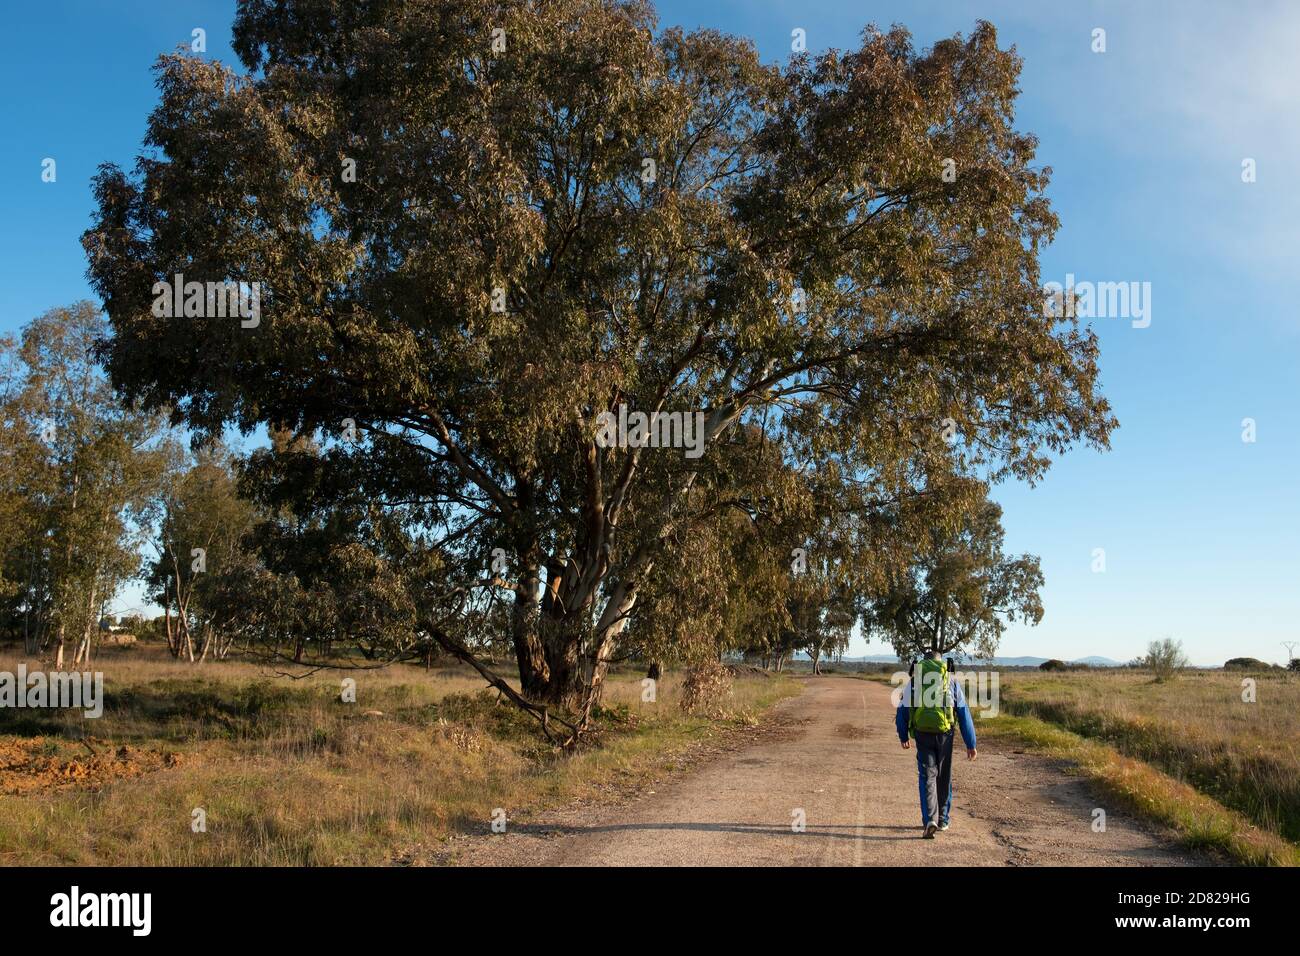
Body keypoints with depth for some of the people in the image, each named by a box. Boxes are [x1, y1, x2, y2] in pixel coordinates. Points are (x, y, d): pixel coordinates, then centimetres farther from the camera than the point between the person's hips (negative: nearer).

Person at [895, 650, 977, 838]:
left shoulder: (914, 681, 10)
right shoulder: (951, 681, 9)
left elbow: (902, 712, 12)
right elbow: (964, 713, 5)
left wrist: (903, 737, 26)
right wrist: (971, 744, 6)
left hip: (922, 734, -1)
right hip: (945, 733, 1)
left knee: (927, 777, 1)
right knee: (944, 778, 16)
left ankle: (930, 821, -14)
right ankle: (942, 820, 27)